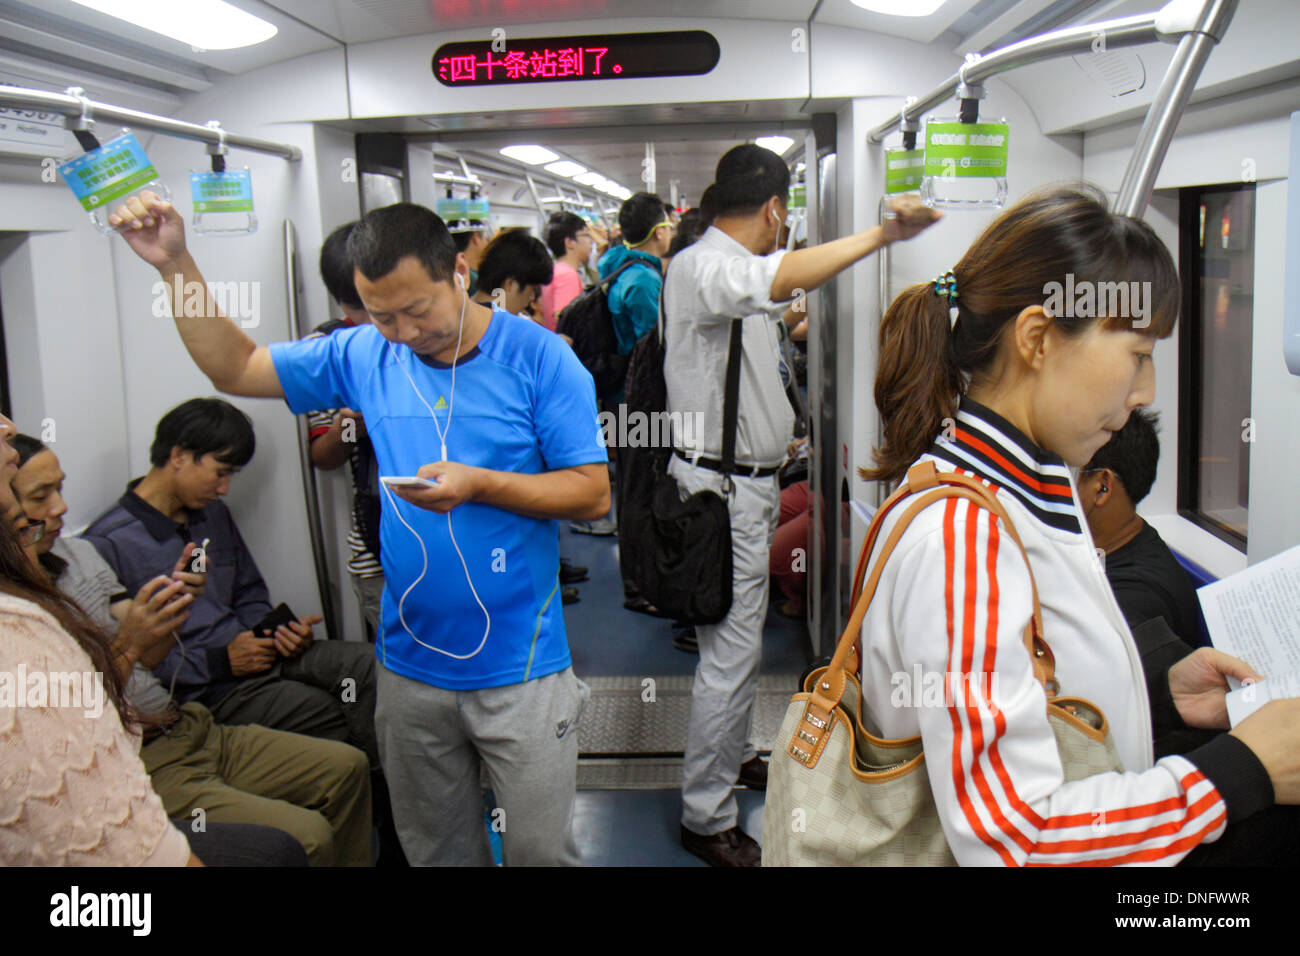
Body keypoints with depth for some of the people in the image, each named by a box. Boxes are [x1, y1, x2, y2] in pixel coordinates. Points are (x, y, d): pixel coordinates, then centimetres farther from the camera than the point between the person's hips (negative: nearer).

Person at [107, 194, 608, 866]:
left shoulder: (538, 358, -10)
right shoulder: (364, 356, 2)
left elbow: (593, 494, -11)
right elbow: (235, 368, 11)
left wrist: (480, 484, -23)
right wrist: (175, 264, 1)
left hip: (519, 669, -4)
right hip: (409, 665, 4)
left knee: (540, 851, 7)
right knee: (432, 848, 19)